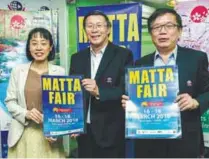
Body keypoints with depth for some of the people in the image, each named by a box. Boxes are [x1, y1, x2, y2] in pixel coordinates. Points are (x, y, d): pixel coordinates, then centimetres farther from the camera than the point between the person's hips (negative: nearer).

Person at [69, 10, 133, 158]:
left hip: (112, 133, -4)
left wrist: (99, 91, -25)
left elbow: (127, 91, -11)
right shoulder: (77, 58, 9)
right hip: (84, 131, 4)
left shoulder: (123, 55, -4)